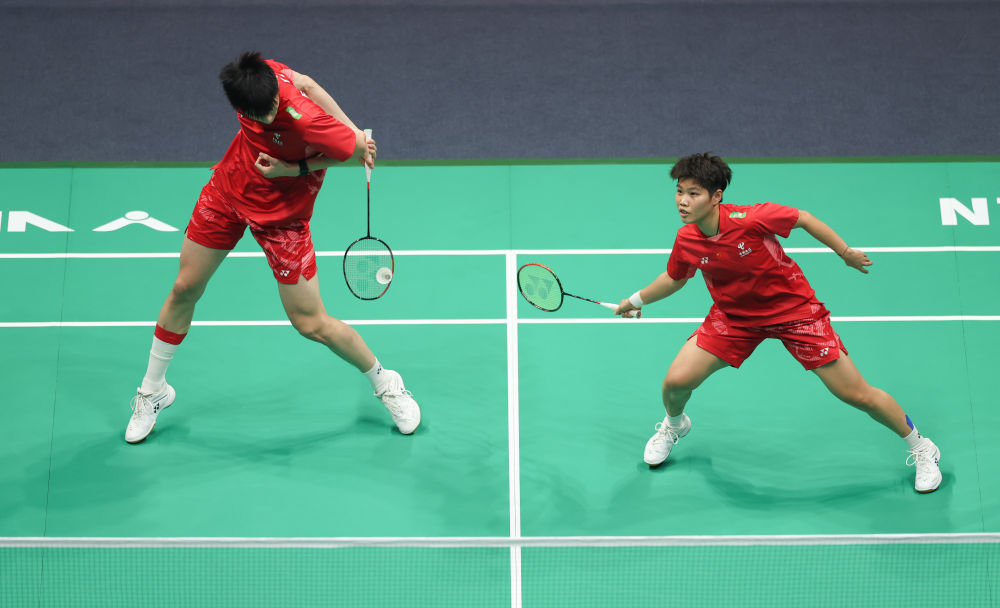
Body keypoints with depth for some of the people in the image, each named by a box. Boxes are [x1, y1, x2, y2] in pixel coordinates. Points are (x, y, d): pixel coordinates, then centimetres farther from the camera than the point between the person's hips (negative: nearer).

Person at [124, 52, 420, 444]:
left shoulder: (304, 121, -36)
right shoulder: (261, 73, -21)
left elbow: (357, 147, -19)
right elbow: (304, 81, -2)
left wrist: (293, 169, -25)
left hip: (280, 214, -5)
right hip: (227, 190, 5)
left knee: (311, 325, 0)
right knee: (185, 289, 12)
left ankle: (384, 382, 26)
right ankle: (153, 390, 34)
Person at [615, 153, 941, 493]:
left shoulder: (750, 219, -30)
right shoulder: (686, 240, -15)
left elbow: (803, 219, -12)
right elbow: (675, 278, 9)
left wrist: (847, 253, -6)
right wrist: (637, 300, 9)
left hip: (794, 309, -4)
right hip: (734, 316, 4)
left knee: (857, 394, -4)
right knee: (676, 381, -8)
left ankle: (920, 448, 21)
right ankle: (674, 425, 30)